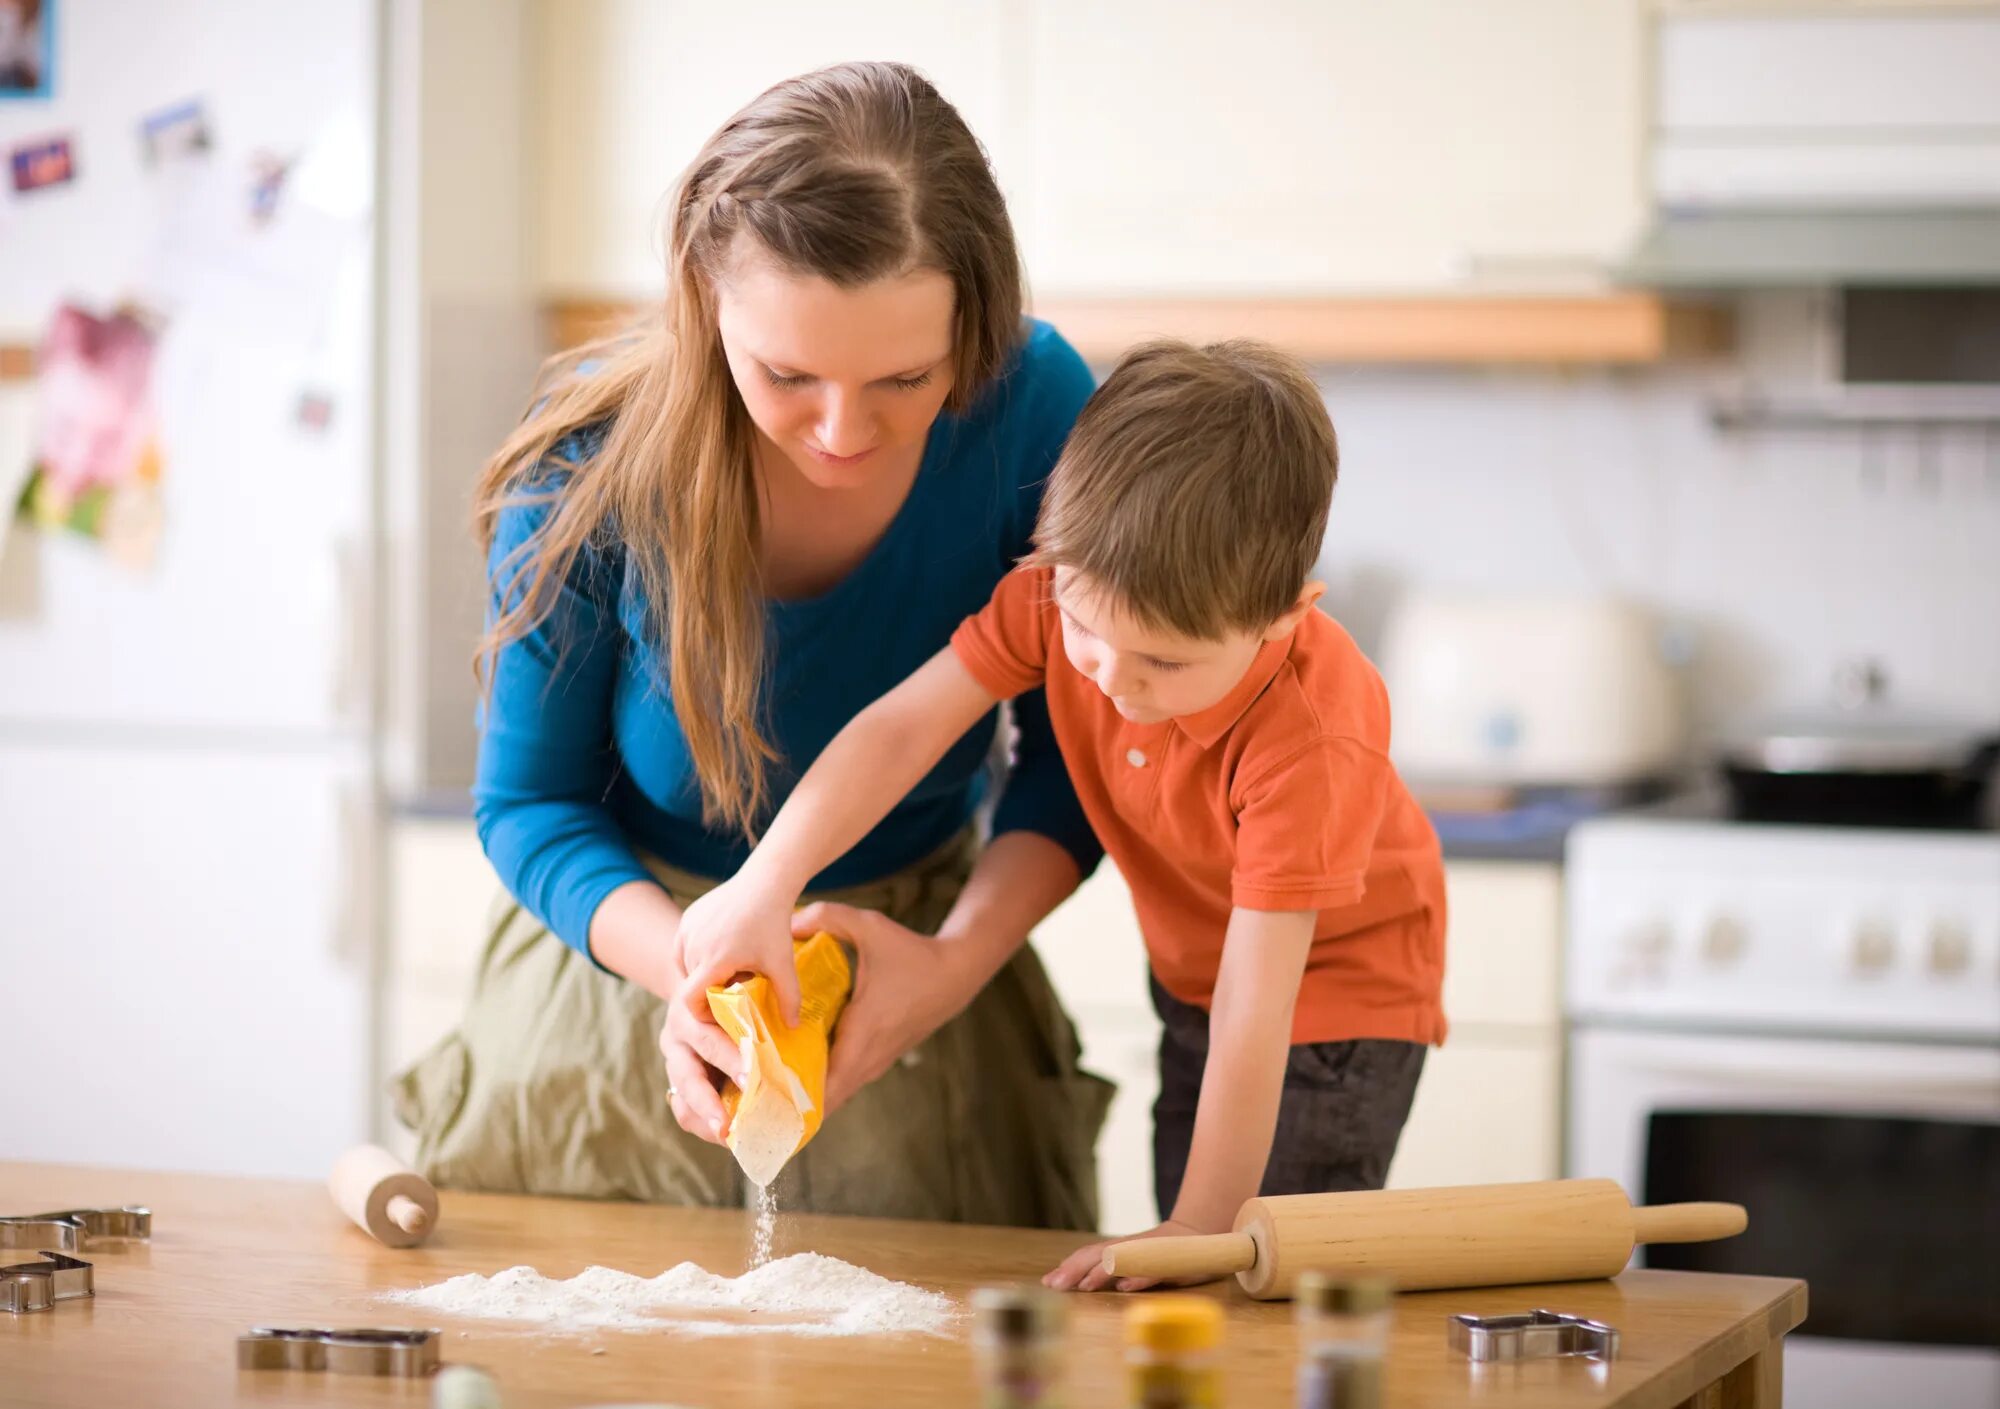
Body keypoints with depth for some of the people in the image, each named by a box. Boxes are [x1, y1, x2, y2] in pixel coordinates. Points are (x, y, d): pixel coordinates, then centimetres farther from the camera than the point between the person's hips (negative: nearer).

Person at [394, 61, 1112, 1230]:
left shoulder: (1034, 409, -23)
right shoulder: (594, 462, -24)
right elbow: (531, 800, -11)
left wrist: (961, 958, -27)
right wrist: (689, 963, -31)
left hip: (899, 957, 1)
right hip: (638, 951, 0)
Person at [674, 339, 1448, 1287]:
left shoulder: (1311, 737, -39)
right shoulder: (1063, 593, -24)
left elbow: (1256, 1005, -37)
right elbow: (903, 727, -24)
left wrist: (1200, 1230, -35)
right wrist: (765, 886, -37)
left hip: (1335, 984, -6)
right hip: (1188, 972, 6)